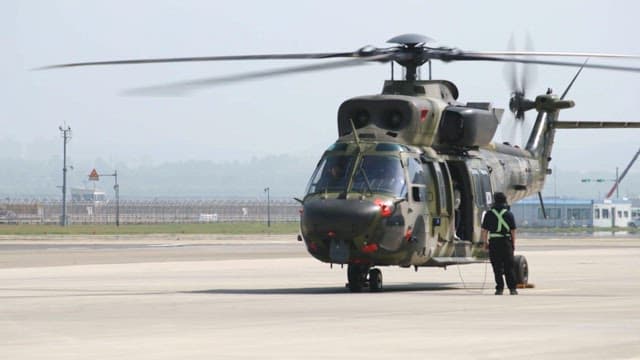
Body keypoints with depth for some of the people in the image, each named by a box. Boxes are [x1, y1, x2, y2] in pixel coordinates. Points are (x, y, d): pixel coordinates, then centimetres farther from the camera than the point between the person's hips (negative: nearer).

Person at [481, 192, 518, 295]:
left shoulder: (489, 214, 1)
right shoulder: (509, 214, 2)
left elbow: (484, 230, 1)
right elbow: (513, 231, 2)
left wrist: (485, 242, 12)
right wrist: (513, 243, 10)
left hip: (494, 241, 0)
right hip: (506, 241, 0)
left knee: (497, 267, 3)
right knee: (509, 267, 5)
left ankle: (499, 288, 0)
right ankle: (512, 288, 3)